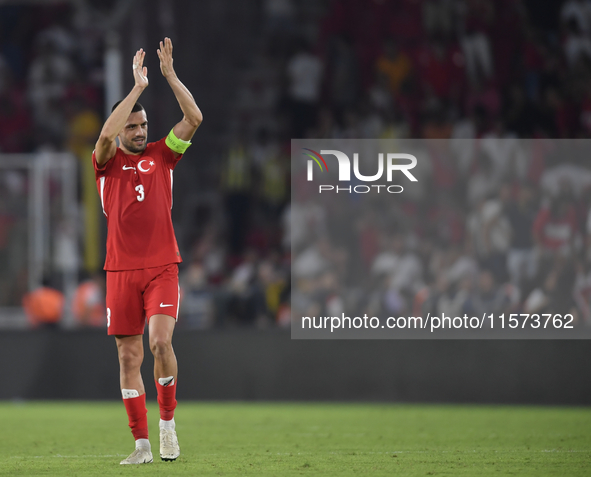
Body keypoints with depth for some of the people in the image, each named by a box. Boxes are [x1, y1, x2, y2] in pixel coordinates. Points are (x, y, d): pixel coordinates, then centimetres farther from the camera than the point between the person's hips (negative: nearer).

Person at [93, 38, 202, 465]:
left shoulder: (161, 155, 9)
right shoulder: (108, 163, 5)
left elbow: (194, 118, -2)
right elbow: (107, 134, -17)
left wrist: (170, 75, -8)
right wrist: (138, 86, -16)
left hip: (162, 266, 0)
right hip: (121, 269, 0)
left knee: (161, 341, -19)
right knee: (129, 357, 1)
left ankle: (167, 421, 0)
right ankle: (142, 444, 6)